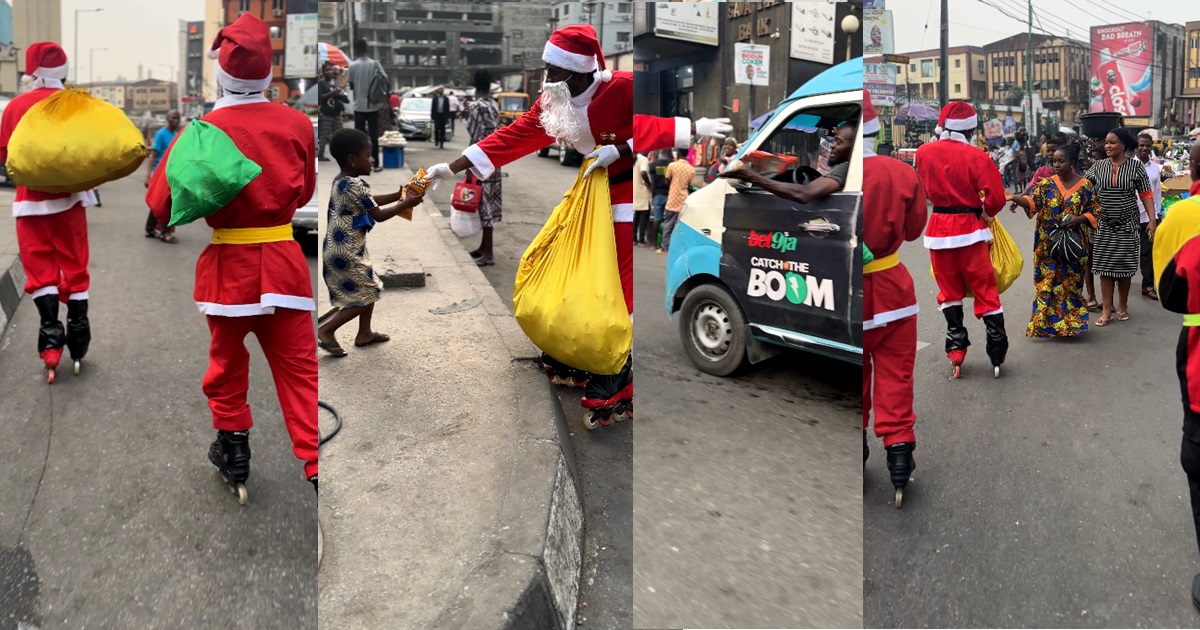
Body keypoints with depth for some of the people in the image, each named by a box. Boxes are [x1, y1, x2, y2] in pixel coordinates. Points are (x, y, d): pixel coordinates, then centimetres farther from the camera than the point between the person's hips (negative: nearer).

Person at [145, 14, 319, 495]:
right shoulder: (297, 123, -3)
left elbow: (161, 206, -3)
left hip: (228, 265, -1)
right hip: (284, 262, 1)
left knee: (228, 363, 20)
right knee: (299, 368, 5)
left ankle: (233, 452, 31)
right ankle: (317, 466, -1)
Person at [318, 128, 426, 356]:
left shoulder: (341, 181, 8)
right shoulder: (356, 186, -22)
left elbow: (370, 201, 19)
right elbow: (379, 215, -16)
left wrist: (399, 194, 14)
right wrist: (406, 203, -6)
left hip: (340, 249, 10)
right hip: (346, 252, -10)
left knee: (371, 288, 20)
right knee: (365, 296, 1)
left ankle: (364, 334, 29)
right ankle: (326, 330, 3)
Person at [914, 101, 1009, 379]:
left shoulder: (924, 152, -1)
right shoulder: (975, 157, -13)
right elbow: (996, 198, -14)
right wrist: (985, 215, 5)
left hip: (938, 228, 3)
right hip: (969, 229, -3)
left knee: (949, 291, 15)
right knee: (985, 290, 6)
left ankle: (956, 349, 13)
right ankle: (997, 353, 9)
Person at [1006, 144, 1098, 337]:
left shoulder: (1085, 186, 0)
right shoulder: (1047, 184, 2)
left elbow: (1095, 211, 4)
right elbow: (1032, 201, -14)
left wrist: (1079, 219, -14)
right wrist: (1015, 198, -34)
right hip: (1049, 245, 1)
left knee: (1070, 283, 5)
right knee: (1047, 282, 2)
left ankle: (1070, 322, 17)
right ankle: (1046, 322, 9)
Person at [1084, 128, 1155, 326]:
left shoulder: (1136, 166, -5)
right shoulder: (1098, 166, 1)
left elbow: (1146, 194, -3)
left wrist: (1152, 218, -9)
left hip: (1127, 225, -1)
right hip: (1104, 225, 1)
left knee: (1124, 267, 7)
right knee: (1105, 267, 2)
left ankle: (1122, 306, 24)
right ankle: (1106, 309, 9)